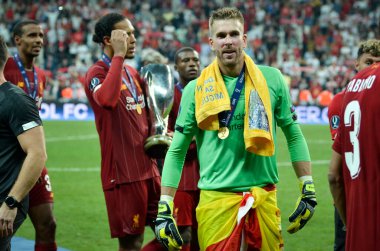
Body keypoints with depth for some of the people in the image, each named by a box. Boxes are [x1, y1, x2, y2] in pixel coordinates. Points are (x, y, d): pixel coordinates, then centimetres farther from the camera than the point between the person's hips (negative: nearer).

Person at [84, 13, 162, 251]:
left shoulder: (133, 73, 15)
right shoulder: (97, 73, -10)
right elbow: (107, 99, -34)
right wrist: (118, 55, -26)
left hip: (148, 166, 8)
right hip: (122, 171, -8)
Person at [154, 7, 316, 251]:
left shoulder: (271, 79, 5)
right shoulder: (197, 89, 3)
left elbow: (294, 135, 12)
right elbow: (177, 151, 6)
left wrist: (308, 191, 8)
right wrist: (164, 209, 0)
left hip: (263, 197, 1)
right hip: (216, 198, -1)